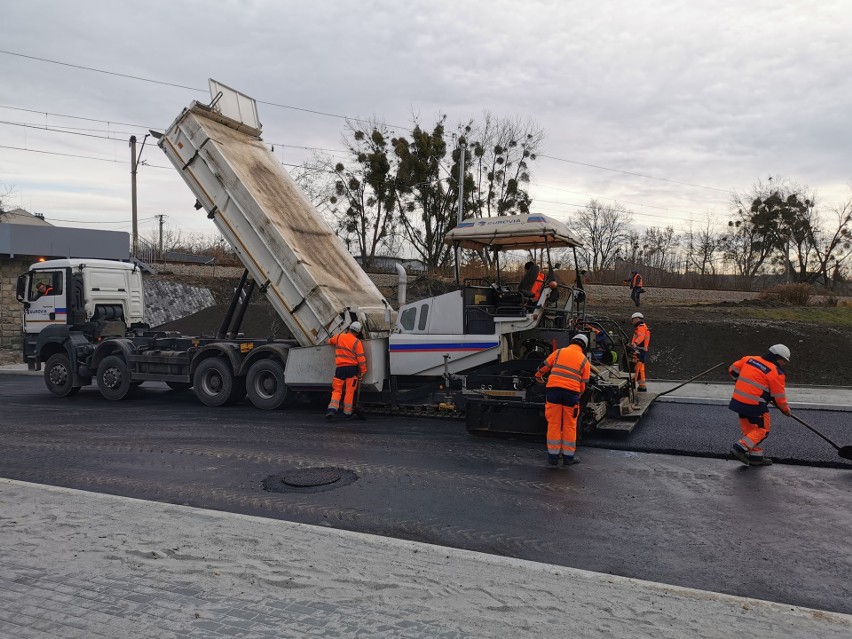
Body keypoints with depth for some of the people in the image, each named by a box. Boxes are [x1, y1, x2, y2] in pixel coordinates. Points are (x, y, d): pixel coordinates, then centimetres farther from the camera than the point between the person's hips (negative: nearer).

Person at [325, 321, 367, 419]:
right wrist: (363, 371, 1)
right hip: (352, 368, -2)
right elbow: (361, 359, -6)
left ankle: (332, 409, -10)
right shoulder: (357, 342, -4)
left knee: (337, 390, 9)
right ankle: (347, 413, 8)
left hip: (339, 368, 2)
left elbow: (330, 341, 29)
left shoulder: (339, 337, 6)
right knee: (349, 392, 4)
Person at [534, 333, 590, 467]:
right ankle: (568, 457, 18)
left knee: (554, 424, 8)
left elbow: (544, 366, 15)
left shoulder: (559, 352, 10)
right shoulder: (584, 360, 10)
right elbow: (583, 383, 10)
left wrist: (538, 376, 35)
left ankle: (553, 456, 14)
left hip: (553, 389, 0)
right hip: (571, 392, 0)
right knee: (570, 426, 11)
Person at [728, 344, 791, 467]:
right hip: (755, 405, -7)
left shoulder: (749, 359, 7)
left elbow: (733, 370, 16)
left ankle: (755, 455, 22)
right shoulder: (776, 373, -9)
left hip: (738, 400, 7)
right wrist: (785, 409, 16)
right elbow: (779, 396, -2)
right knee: (762, 430, 6)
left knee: (749, 429, 16)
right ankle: (740, 448, -5)